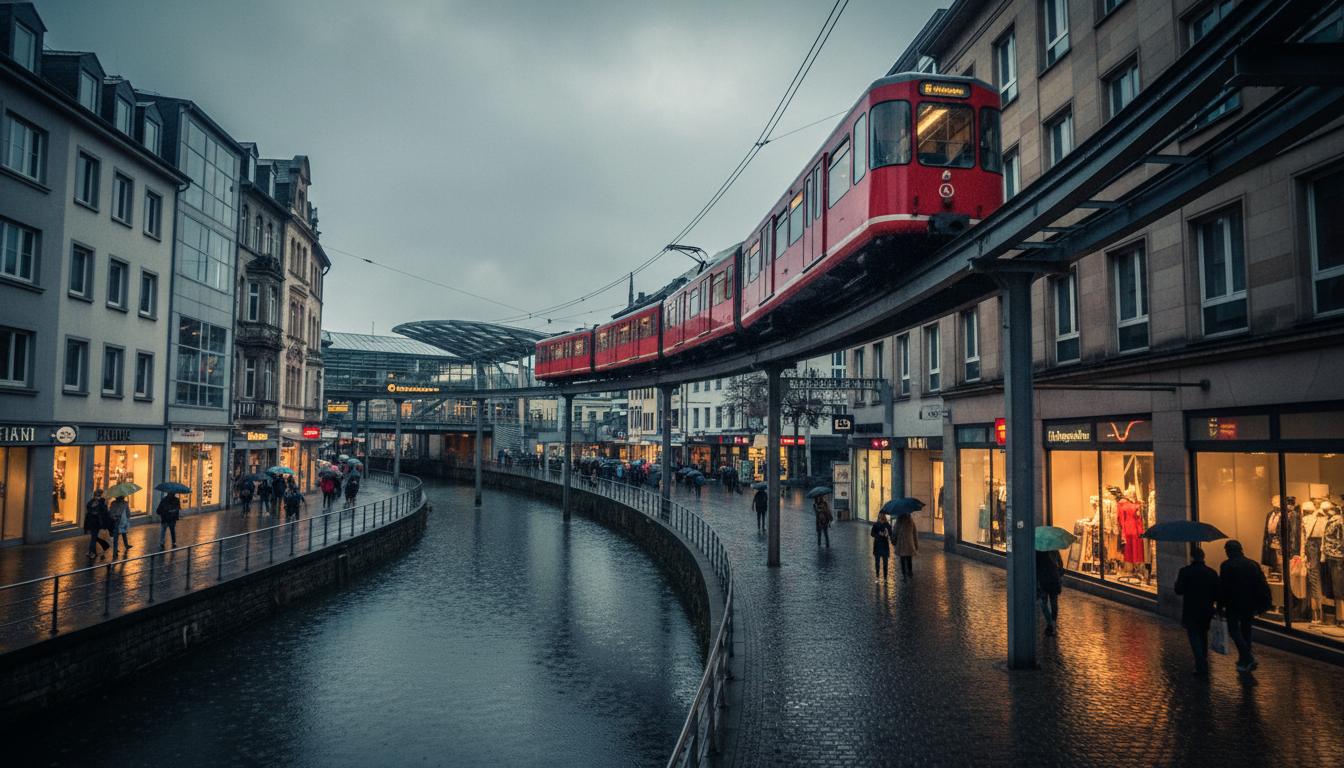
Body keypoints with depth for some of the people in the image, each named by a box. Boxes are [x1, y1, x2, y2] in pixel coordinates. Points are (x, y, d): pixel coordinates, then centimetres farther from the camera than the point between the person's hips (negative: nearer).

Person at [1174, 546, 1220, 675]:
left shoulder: (1185, 572, -12)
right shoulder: (1212, 573, 0)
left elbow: (1179, 590, -13)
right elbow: (1217, 593, 1)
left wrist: (1177, 582, 6)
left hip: (1191, 611, -4)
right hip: (1207, 611, 4)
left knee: (1194, 637, 0)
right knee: (1203, 636, 20)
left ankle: (1201, 666, -12)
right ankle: (1203, 663, 31)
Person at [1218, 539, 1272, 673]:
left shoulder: (1227, 565, -11)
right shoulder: (1253, 564, 6)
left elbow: (1222, 587, -12)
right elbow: (1263, 585, 7)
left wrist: (1220, 605, -5)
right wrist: (1263, 604, 12)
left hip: (1234, 604, -6)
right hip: (1250, 604, 6)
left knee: (1234, 630, 0)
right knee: (1246, 630, 17)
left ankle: (1248, 658, -16)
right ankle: (1245, 659, 22)